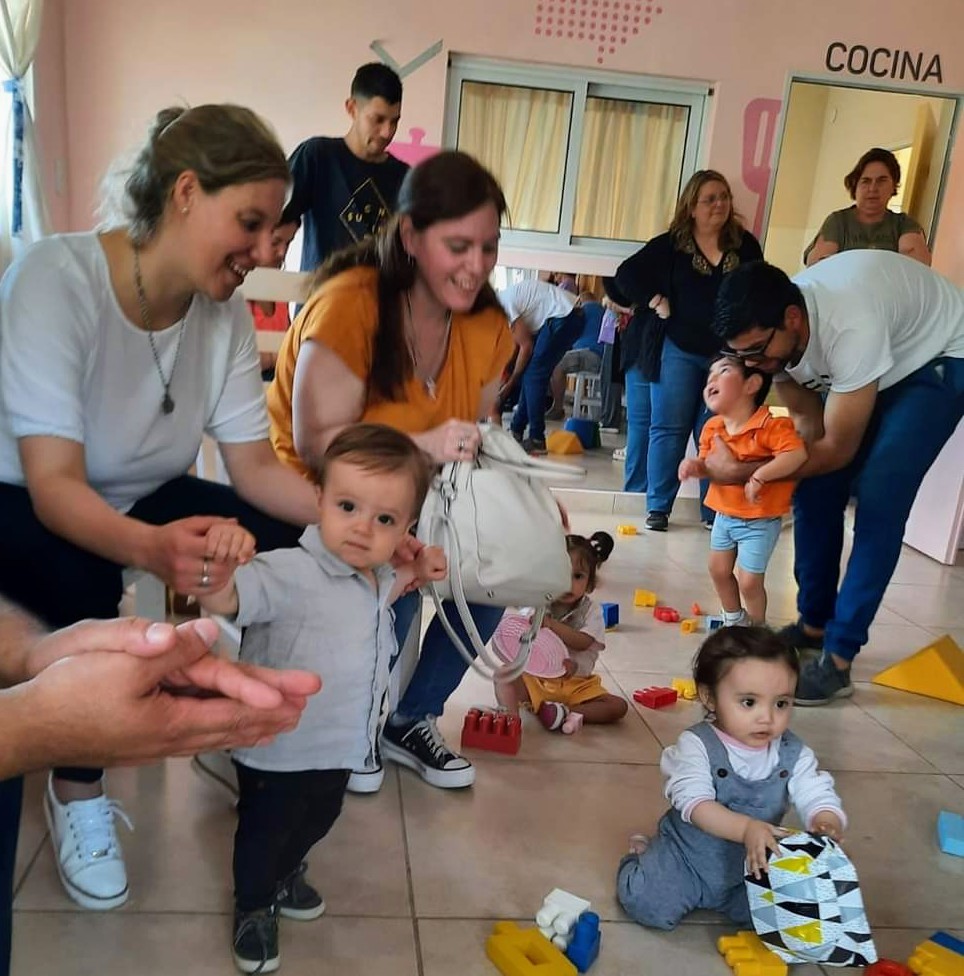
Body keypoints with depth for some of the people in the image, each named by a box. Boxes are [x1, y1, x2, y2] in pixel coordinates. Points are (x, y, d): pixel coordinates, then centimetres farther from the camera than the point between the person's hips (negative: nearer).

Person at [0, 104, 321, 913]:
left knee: (293, 548, -16)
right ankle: (76, 791, -8)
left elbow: (255, 465, -12)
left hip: (142, 499, 5)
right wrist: (149, 548, -56)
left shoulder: (226, 312, -13)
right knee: (85, 587, -36)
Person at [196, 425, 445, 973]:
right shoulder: (292, 573, -32)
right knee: (263, 836, 19)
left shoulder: (379, 576, -6)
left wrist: (414, 575, 3)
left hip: (341, 749, 7)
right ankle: (254, 907, 49)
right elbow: (225, 600, -46)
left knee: (317, 823, 32)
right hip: (279, 755, -7)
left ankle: (287, 877, 62)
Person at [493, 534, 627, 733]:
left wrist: (550, 624, -28)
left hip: (576, 682, 0)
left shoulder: (591, 610, -3)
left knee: (619, 707, -20)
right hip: (536, 678, 0)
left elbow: (584, 642, -19)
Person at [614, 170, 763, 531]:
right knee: (668, 429, -1)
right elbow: (627, 274, 1)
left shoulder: (745, 245, 7)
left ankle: (714, 511, 10)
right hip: (677, 351, -1)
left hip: (728, 354, 2)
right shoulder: (670, 245, 1)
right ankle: (657, 507, 5)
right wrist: (656, 303, -7)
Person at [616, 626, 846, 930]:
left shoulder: (794, 754, -8)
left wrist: (826, 825, -39)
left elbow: (818, 799, -14)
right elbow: (695, 804, -30)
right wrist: (746, 829, -47)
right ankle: (643, 858, 16)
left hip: (752, 871, 4)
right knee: (647, 903, -19)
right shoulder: (696, 745, -20)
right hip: (688, 858, -4)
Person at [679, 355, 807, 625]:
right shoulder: (712, 428, -2)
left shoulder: (770, 426, -25)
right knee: (719, 570, 18)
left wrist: (759, 476, -40)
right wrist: (696, 465, -14)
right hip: (724, 515, 7)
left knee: (749, 582, -2)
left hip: (759, 521, -7)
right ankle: (734, 620, 42)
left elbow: (798, 454, -37)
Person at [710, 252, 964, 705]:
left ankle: (838, 659, -14)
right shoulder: (774, 332, -19)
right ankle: (813, 624, 14)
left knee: (877, 498, -19)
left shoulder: (849, 327, -41)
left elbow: (837, 450, -31)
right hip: (873, 363, 7)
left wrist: (742, 472, -28)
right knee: (815, 489, -3)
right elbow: (808, 421, -7)